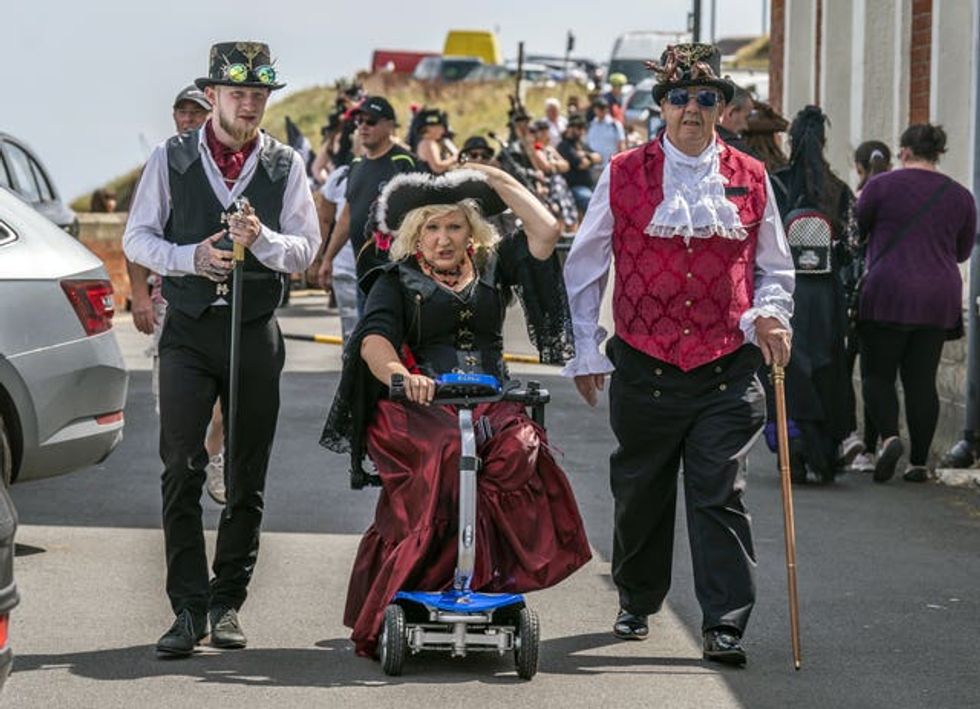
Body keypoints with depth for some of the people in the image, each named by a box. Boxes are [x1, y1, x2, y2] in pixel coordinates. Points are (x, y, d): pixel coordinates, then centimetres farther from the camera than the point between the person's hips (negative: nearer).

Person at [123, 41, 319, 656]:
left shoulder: (286, 166, 5)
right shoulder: (172, 160, 4)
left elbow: (306, 250, 0)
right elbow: (138, 238, 3)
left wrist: (260, 238, -20)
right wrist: (191, 256, -15)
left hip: (257, 333, 1)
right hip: (189, 329, -1)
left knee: (248, 478, 5)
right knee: (181, 470, -8)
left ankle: (227, 603, 14)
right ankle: (189, 609, -5)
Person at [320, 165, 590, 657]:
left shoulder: (492, 267, 21)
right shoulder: (398, 280, 11)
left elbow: (545, 230, 9)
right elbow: (375, 340, -7)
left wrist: (494, 177, 15)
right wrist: (400, 375, -29)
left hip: (490, 402, 3)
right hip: (420, 407, -3)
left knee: (517, 449, -32)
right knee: (446, 451, -36)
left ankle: (498, 574, -24)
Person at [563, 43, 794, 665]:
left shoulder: (750, 179, 6)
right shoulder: (624, 176, 2)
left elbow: (774, 267, 16)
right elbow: (584, 268, 8)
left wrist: (769, 315, -4)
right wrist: (586, 352, 5)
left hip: (727, 372, 0)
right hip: (644, 371, 0)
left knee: (720, 496, -6)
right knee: (640, 493, 13)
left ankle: (726, 625, -5)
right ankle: (637, 604, 33)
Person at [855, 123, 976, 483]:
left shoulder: (881, 186, -4)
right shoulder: (960, 196, 8)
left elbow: (856, 233, 6)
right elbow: (963, 251, 17)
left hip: (887, 294, -3)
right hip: (939, 299, 4)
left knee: (877, 372, 5)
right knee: (922, 379, 7)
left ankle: (889, 436, -18)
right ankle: (919, 462, 6)